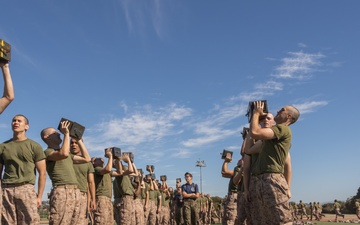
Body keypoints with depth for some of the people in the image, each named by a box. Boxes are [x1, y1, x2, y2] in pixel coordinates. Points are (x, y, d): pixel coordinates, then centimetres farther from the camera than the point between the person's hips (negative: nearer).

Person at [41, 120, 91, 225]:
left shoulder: (68, 154, 27)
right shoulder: (48, 152, 3)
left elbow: (86, 158, 25)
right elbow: (64, 154, -18)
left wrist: (78, 139, 24)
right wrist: (66, 134, -6)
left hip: (75, 192, 8)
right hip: (62, 191, -7)